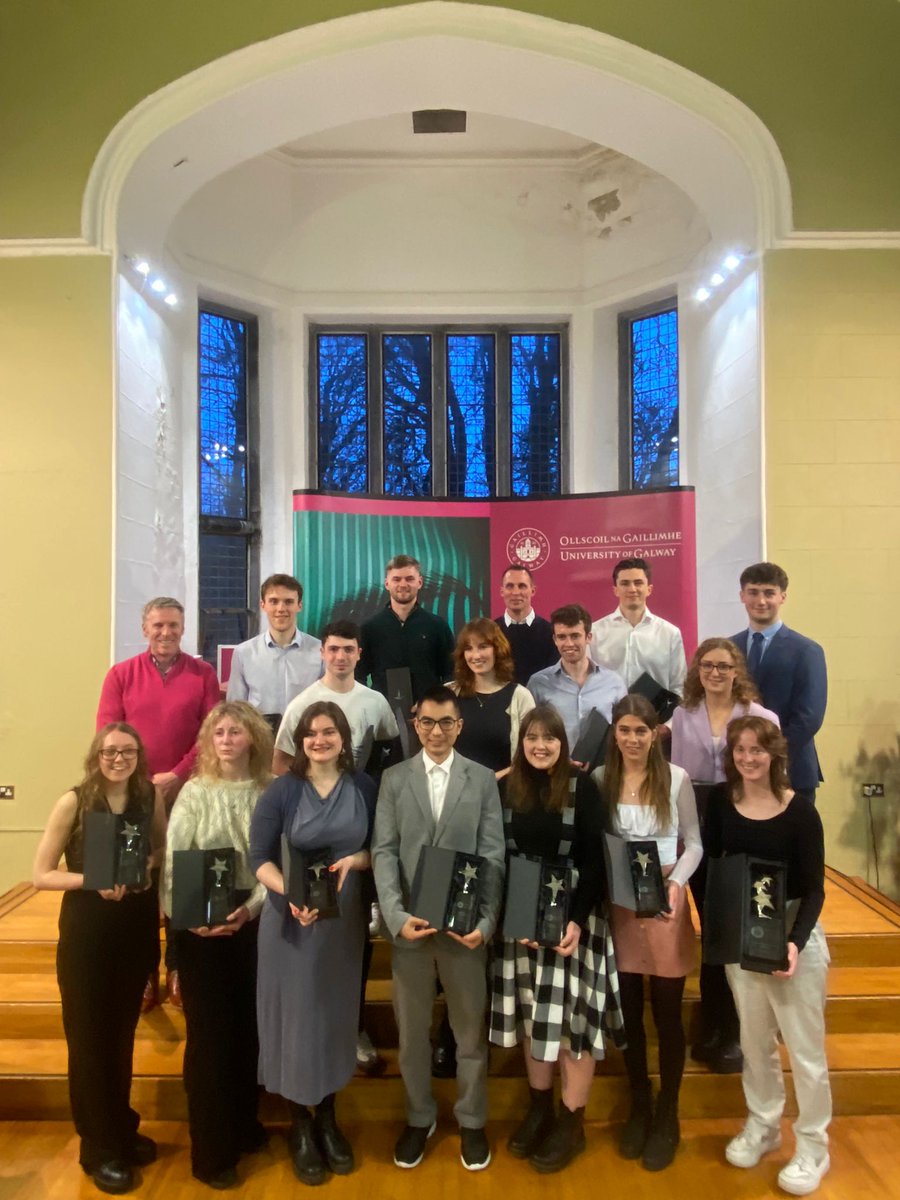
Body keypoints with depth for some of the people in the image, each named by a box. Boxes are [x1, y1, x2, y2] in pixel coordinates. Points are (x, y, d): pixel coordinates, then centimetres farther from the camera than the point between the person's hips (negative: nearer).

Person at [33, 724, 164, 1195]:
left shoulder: (151, 798, -3)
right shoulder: (73, 802, -13)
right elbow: (41, 874, -10)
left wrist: (149, 865, -9)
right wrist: (93, 879, -23)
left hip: (138, 931, 3)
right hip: (86, 934, -3)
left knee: (122, 1034, 18)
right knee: (89, 1037, 9)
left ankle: (123, 1130, 38)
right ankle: (99, 1148, 28)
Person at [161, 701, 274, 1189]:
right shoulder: (193, 793, -4)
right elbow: (173, 863, -8)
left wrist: (250, 908, -16)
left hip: (252, 921, 2)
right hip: (200, 926, -2)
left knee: (248, 1025, 14)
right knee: (209, 1030, 5)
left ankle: (243, 1125, 35)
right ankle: (211, 1149, 20)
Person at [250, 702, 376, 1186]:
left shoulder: (364, 787, -3)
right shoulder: (280, 791, -9)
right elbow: (259, 857, -9)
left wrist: (355, 860, -17)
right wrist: (290, 893, -25)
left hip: (344, 920, 2)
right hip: (290, 921, -2)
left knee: (337, 1016, 14)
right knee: (296, 1016, 8)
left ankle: (328, 1119, 35)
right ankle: (299, 1126, 29)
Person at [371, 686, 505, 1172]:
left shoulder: (483, 779, 1)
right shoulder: (393, 778, 2)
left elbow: (493, 857, -2)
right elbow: (384, 852, -2)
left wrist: (485, 921, -11)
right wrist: (397, 916, -14)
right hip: (408, 923, 1)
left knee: (470, 1028, 14)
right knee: (412, 1030, 15)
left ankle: (471, 1121, 34)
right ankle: (419, 1117, 36)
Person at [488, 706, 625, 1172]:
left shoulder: (582, 788, -9)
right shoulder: (508, 789, -1)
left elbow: (594, 861, -9)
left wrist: (577, 921, -18)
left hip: (572, 918, -3)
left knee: (572, 1015, 6)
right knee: (533, 1014, 14)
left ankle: (572, 1121, 22)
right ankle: (538, 1108, 32)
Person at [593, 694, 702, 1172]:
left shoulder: (677, 778, -6)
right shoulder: (598, 779, -2)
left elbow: (693, 844, -2)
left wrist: (676, 883, -17)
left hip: (665, 903, -1)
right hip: (617, 907, 2)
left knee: (667, 1014, 9)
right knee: (628, 1013, 14)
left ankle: (667, 1114, 29)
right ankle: (639, 1106, 35)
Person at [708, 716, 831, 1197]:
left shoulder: (800, 810, -14)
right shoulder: (722, 807, -4)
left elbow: (814, 888, -12)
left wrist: (795, 941, -25)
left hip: (794, 935, -3)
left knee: (804, 1048, 9)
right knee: (754, 1041, 18)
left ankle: (813, 1147, 29)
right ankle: (762, 1126, 39)